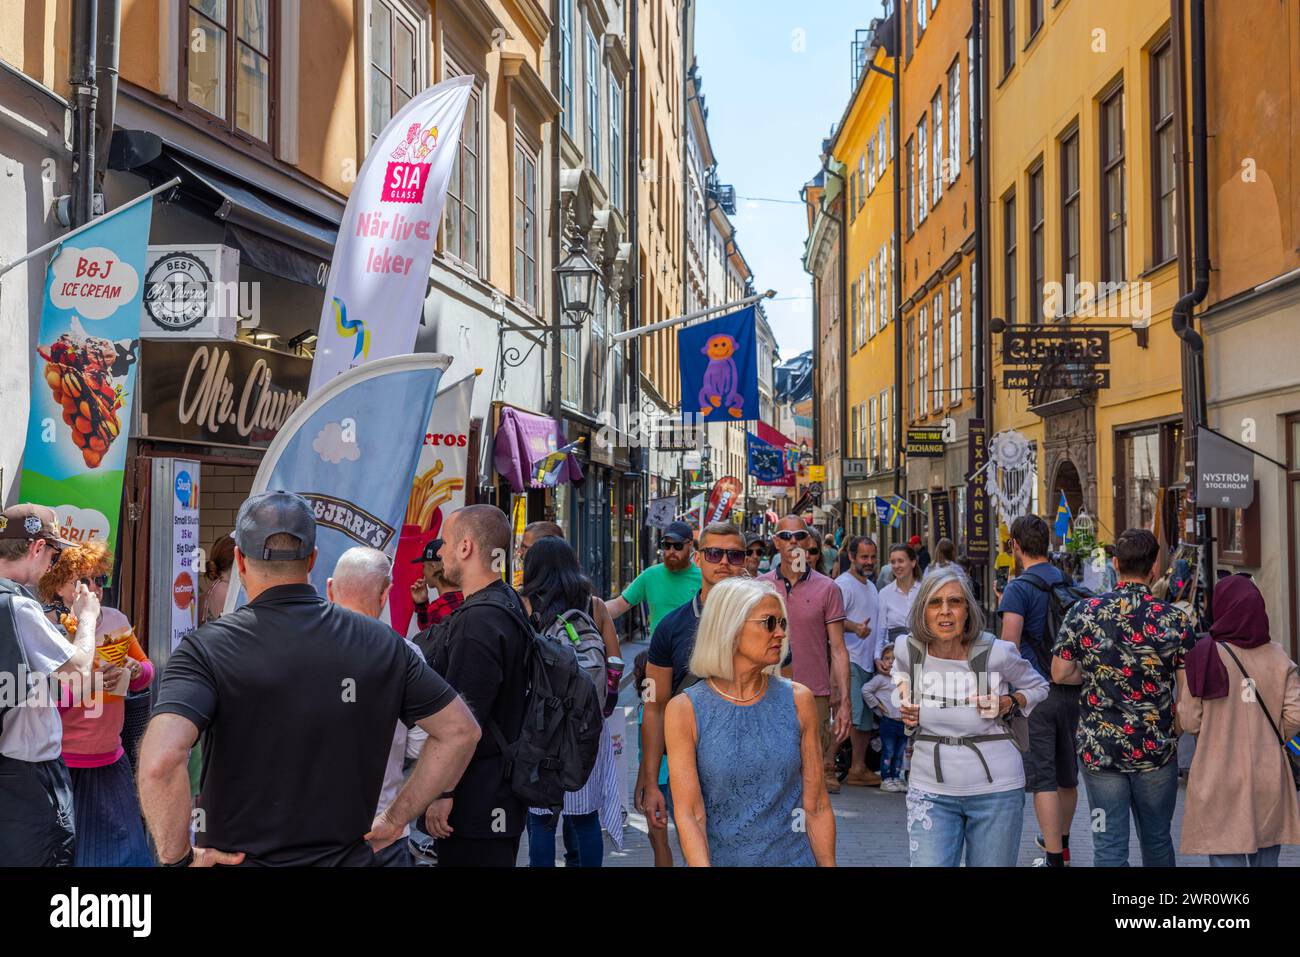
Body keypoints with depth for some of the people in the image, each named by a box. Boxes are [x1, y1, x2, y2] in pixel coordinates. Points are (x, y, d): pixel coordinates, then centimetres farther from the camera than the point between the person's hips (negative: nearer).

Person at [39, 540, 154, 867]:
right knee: (66, 854, 1)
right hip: (62, 766, -5)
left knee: (122, 850, 11)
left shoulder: (116, 621, 4)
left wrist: (137, 671, -6)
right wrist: (85, 683, -26)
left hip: (110, 762, 5)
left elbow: (146, 668, 17)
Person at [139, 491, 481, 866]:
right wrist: (395, 819, 6)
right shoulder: (381, 642, -4)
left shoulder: (207, 647, -15)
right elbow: (461, 730, 1)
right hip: (350, 856, 3)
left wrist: (178, 858, -15)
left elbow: (160, 761, -29)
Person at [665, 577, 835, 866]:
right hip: (719, 858, -2)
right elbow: (689, 814, -14)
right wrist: (701, 864, -26)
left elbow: (817, 807, -1)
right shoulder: (685, 710, -10)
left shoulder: (797, 700, -3)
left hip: (793, 856, 2)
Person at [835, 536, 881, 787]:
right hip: (850, 659, -9)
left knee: (866, 718, 9)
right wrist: (856, 627, -38)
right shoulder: (843, 584, -8)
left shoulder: (871, 586, 20)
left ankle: (859, 768, 15)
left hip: (869, 661, 9)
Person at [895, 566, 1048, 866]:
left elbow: (1038, 687, 8)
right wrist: (906, 710, 1)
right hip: (931, 789, 1)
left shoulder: (997, 653, -11)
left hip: (995, 789, -1)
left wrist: (1009, 704, -12)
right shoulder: (907, 649, -5)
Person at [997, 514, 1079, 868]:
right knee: (1067, 774, 18)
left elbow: (1009, 647, -18)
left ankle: (1055, 857, -4)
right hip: (1071, 690, 7)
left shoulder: (1019, 589, -11)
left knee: (1043, 778, -4)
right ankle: (1061, 841, 35)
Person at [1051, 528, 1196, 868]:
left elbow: (1059, 673, -2)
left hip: (1098, 748, 0)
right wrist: (1173, 732, 9)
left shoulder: (1083, 612, -7)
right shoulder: (1174, 620, -8)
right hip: (1156, 750, 0)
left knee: (1109, 846, 5)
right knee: (1157, 839, 18)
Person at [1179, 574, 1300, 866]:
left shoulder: (1204, 656, -12)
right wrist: (1269, 740, 13)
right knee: (1266, 859, 14)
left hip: (1219, 779, -3)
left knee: (1226, 858, 2)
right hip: (1269, 779, 3)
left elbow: (1189, 722, -10)